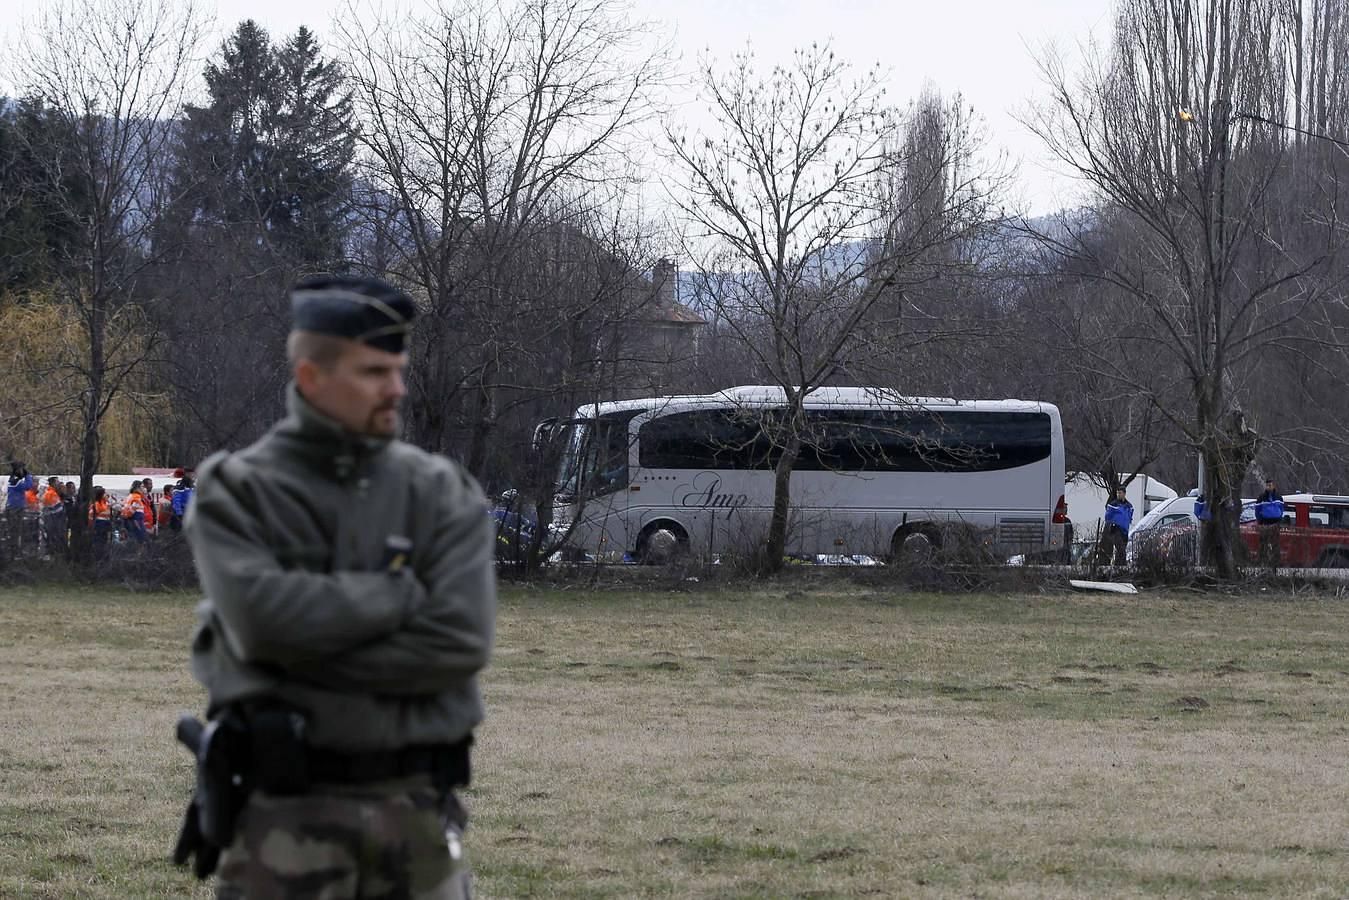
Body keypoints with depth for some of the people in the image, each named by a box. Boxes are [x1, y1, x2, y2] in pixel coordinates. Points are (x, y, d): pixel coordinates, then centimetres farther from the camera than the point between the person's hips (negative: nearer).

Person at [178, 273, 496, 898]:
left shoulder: (444, 494, 5)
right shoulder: (234, 493, 0)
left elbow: (459, 641, -9)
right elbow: (263, 617, -18)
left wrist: (307, 658, -13)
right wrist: (402, 589, -11)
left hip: (415, 803, 3)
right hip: (284, 810, -3)